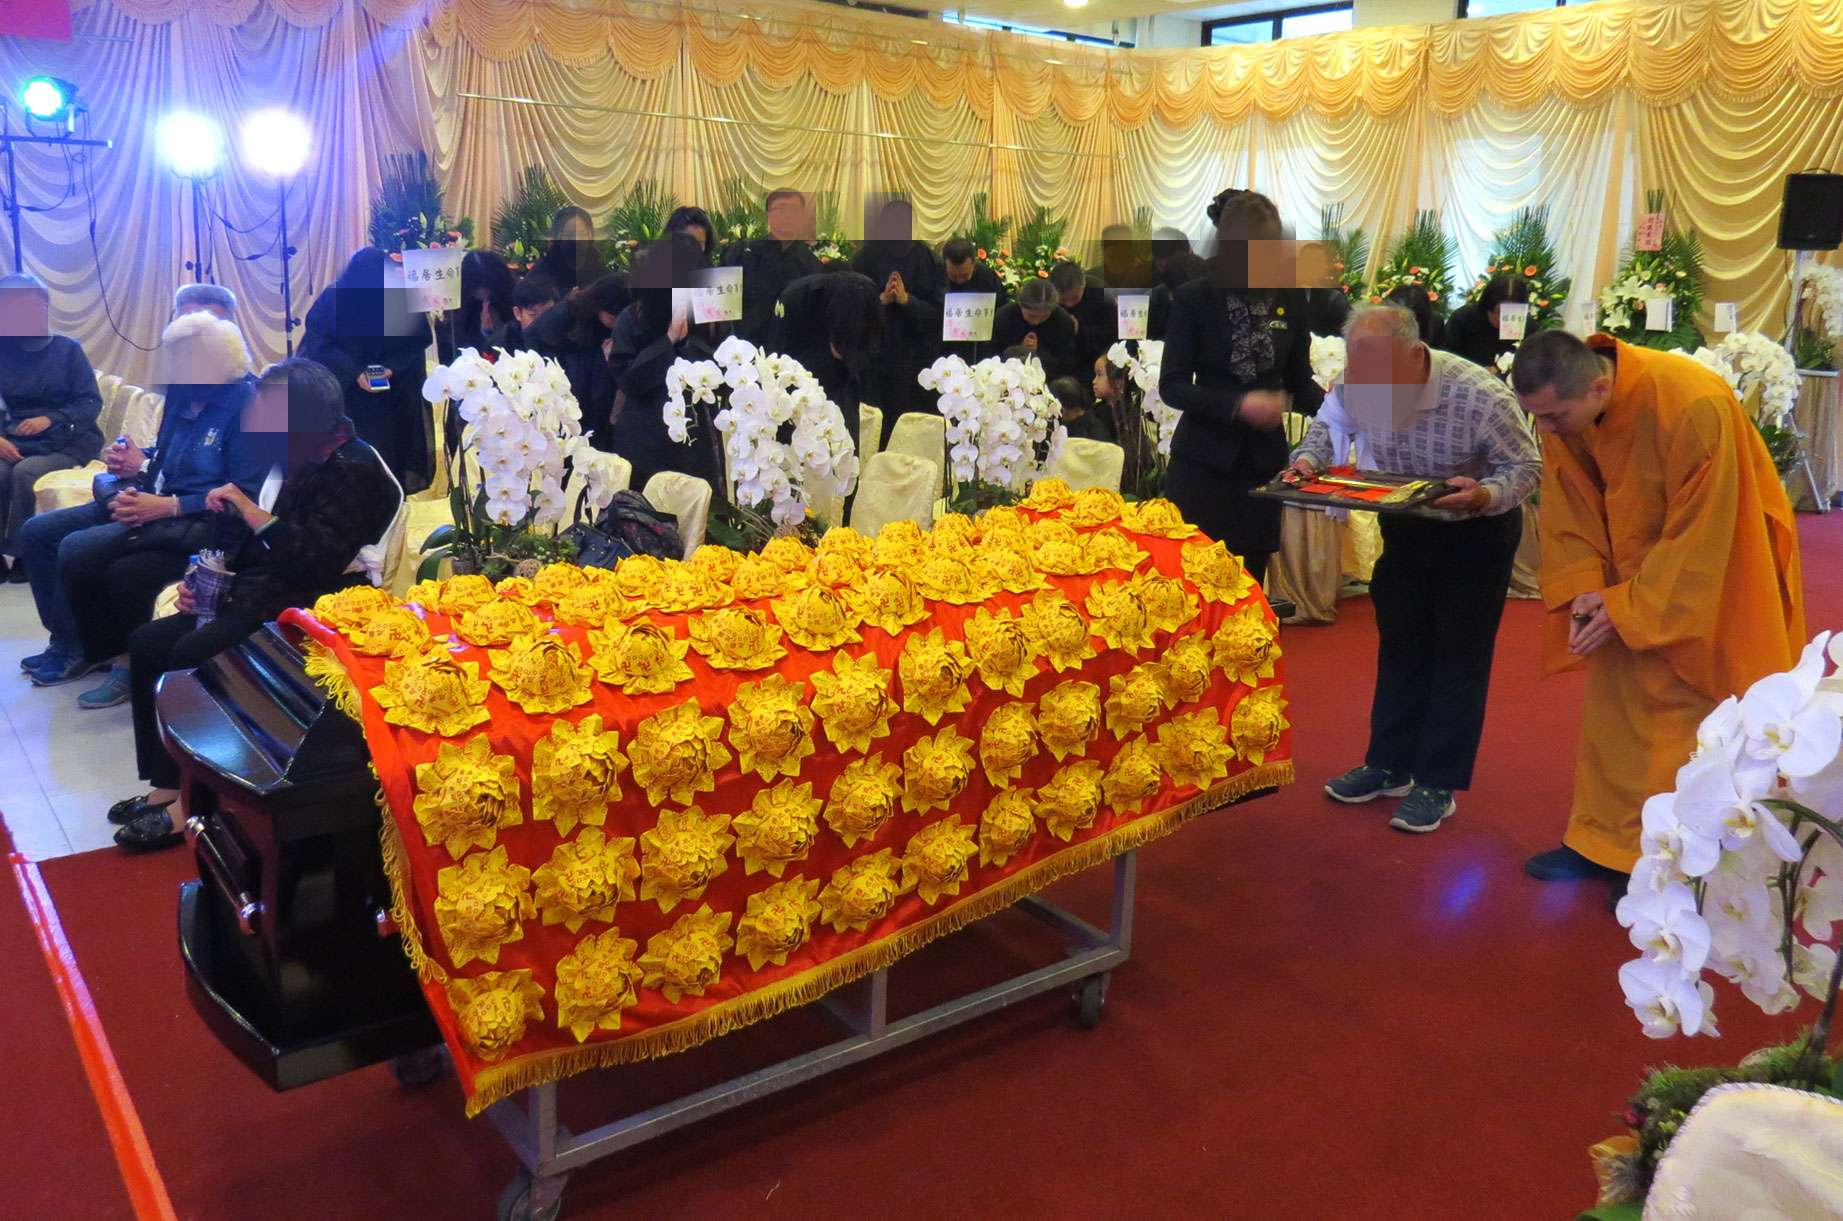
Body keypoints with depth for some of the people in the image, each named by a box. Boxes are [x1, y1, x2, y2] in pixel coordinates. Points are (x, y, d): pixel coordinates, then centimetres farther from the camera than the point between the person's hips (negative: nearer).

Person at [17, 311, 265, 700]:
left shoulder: (247, 404, -17)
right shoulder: (183, 395, 9)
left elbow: (248, 494, -23)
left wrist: (168, 506, -25)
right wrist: (141, 464, 3)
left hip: (200, 520, -10)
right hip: (154, 500, 10)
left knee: (78, 550, -23)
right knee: (38, 532, 8)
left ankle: (107, 654, 1)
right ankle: (68, 642, 19)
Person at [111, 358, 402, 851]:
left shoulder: (353, 472, -14)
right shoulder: (288, 461, 13)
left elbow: (322, 560, -25)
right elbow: (251, 545, 22)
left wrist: (253, 511, -21)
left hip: (303, 608, -10)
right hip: (254, 594, 10)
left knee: (190, 655, -23)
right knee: (146, 643, 0)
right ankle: (165, 785, 4)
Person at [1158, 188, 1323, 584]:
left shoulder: (1289, 298, 5)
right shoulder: (1194, 299, -5)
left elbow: (1299, 380, 11)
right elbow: (1172, 385, -8)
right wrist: (1238, 404, -21)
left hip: (1264, 459, 3)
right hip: (1204, 460, -3)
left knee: (1250, 579, 7)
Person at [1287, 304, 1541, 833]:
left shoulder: (1481, 396, -33)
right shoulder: (1354, 387, -21)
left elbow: (1527, 466, -21)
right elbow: (1329, 424, 1)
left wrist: (1485, 495, -42)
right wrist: (1309, 457, -20)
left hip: (1477, 531, -4)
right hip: (1404, 527, 5)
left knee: (1458, 656, 1)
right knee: (1399, 646, 13)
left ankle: (1437, 784, 12)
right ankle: (1389, 765, 27)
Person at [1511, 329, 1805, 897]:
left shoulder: (1693, 408, -33)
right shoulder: (1562, 406, -15)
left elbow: (1698, 532, -26)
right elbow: (1569, 505, -5)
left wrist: (1629, 608, -24)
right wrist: (1582, 588, -17)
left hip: (1708, 569, -6)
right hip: (1631, 563, 6)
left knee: (1680, 710, -1)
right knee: (1611, 696, 9)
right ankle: (1604, 840, 21)